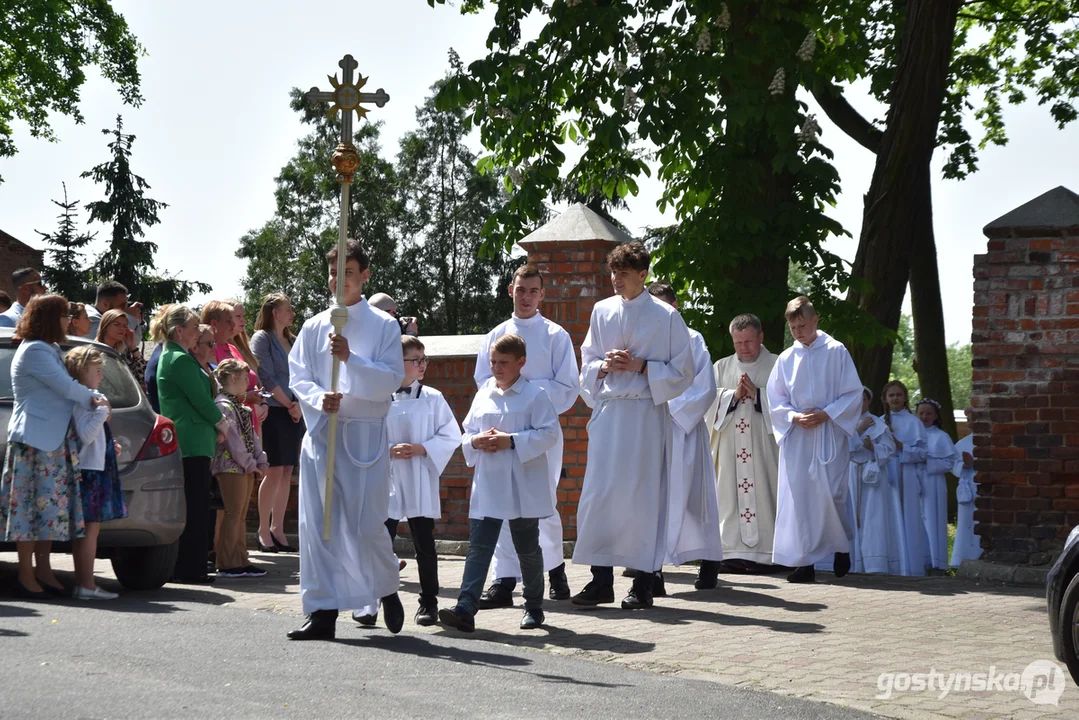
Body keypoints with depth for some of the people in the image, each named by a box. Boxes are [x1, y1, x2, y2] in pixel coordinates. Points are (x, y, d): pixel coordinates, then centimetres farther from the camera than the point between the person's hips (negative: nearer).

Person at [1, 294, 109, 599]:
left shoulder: (48, 350, 19)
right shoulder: (35, 351, -13)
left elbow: (65, 388, 19)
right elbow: (67, 387, -18)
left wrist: (92, 397, -1)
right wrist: (94, 398, 0)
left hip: (54, 441, 10)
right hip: (34, 440, -10)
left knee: (49, 506, 9)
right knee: (33, 505, -8)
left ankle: (43, 571, 13)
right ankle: (26, 576, -5)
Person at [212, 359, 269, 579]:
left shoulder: (240, 407, 18)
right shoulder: (223, 405, -15)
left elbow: (251, 436, 17)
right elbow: (233, 440, -19)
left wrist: (260, 461, 7)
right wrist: (250, 464, -14)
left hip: (246, 469, 10)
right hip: (231, 468, -10)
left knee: (241, 516, 12)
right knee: (232, 515, -8)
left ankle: (240, 561, 17)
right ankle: (226, 564, -5)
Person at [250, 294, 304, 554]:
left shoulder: (292, 341, 17)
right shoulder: (262, 338, -3)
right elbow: (267, 378, -10)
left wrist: (299, 405, 0)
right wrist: (289, 405, -8)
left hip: (293, 413, 6)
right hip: (273, 412, -6)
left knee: (287, 472, 5)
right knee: (274, 471, -9)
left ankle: (277, 530, 11)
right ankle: (264, 532, -4)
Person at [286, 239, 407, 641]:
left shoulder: (383, 326, 3)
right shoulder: (314, 327, 12)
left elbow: (392, 378, -6)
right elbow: (298, 376, 8)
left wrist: (350, 359, -18)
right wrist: (319, 398, -12)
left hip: (364, 434, -3)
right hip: (321, 432, 3)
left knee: (366, 525, -7)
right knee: (317, 525, 0)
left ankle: (387, 589, 21)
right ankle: (322, 613, 5)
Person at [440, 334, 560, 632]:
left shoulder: (534, 395, -6)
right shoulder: (483, 395, 9)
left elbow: (549, 433, -12)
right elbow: (467, 432, 15)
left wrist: (512, 441, -20)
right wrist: (476, 441, -8)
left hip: (523, 487, -4)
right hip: (487, 486, 4)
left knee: (527, 549, 10)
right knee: (478, 547, -4)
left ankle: (534, 607, 25)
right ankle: (465, 609, -11)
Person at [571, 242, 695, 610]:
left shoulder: (666, 317, -2)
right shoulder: (602, 311, 11)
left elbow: (683, 372, 0)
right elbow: (587, 363, 17)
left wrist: (642, 366, -12)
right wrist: (605, 365, -4)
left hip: (646, 414, -4)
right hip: (608, 411, 4)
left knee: (643, 496, -2)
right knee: (598, 494, 1)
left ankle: (643, 583, 4)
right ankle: (601, 580, 7)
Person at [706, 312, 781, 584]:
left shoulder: (776, 366, 8)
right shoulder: (721, 367, 16)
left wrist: (757, 393, -11)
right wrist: (734, 395, -8)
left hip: (764, 443, -2)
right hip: (729, 446, 2)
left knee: (761, 493, -6)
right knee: (730, 496, -4)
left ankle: (763, 552, -5)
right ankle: (734, 551, -4)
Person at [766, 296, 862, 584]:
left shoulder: (836, 352, 0)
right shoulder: (786, 358, 8)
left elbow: (854, 394, -1)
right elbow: (775, 400, 10)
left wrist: (825, 414, -12)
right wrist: (795, 417, -9)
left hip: (829, 434, -3)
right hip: (796, 436, 3)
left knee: (830, 494, -8)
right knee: (797, 496, -2)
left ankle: (842, 546, 19)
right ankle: (804, 561, 2)